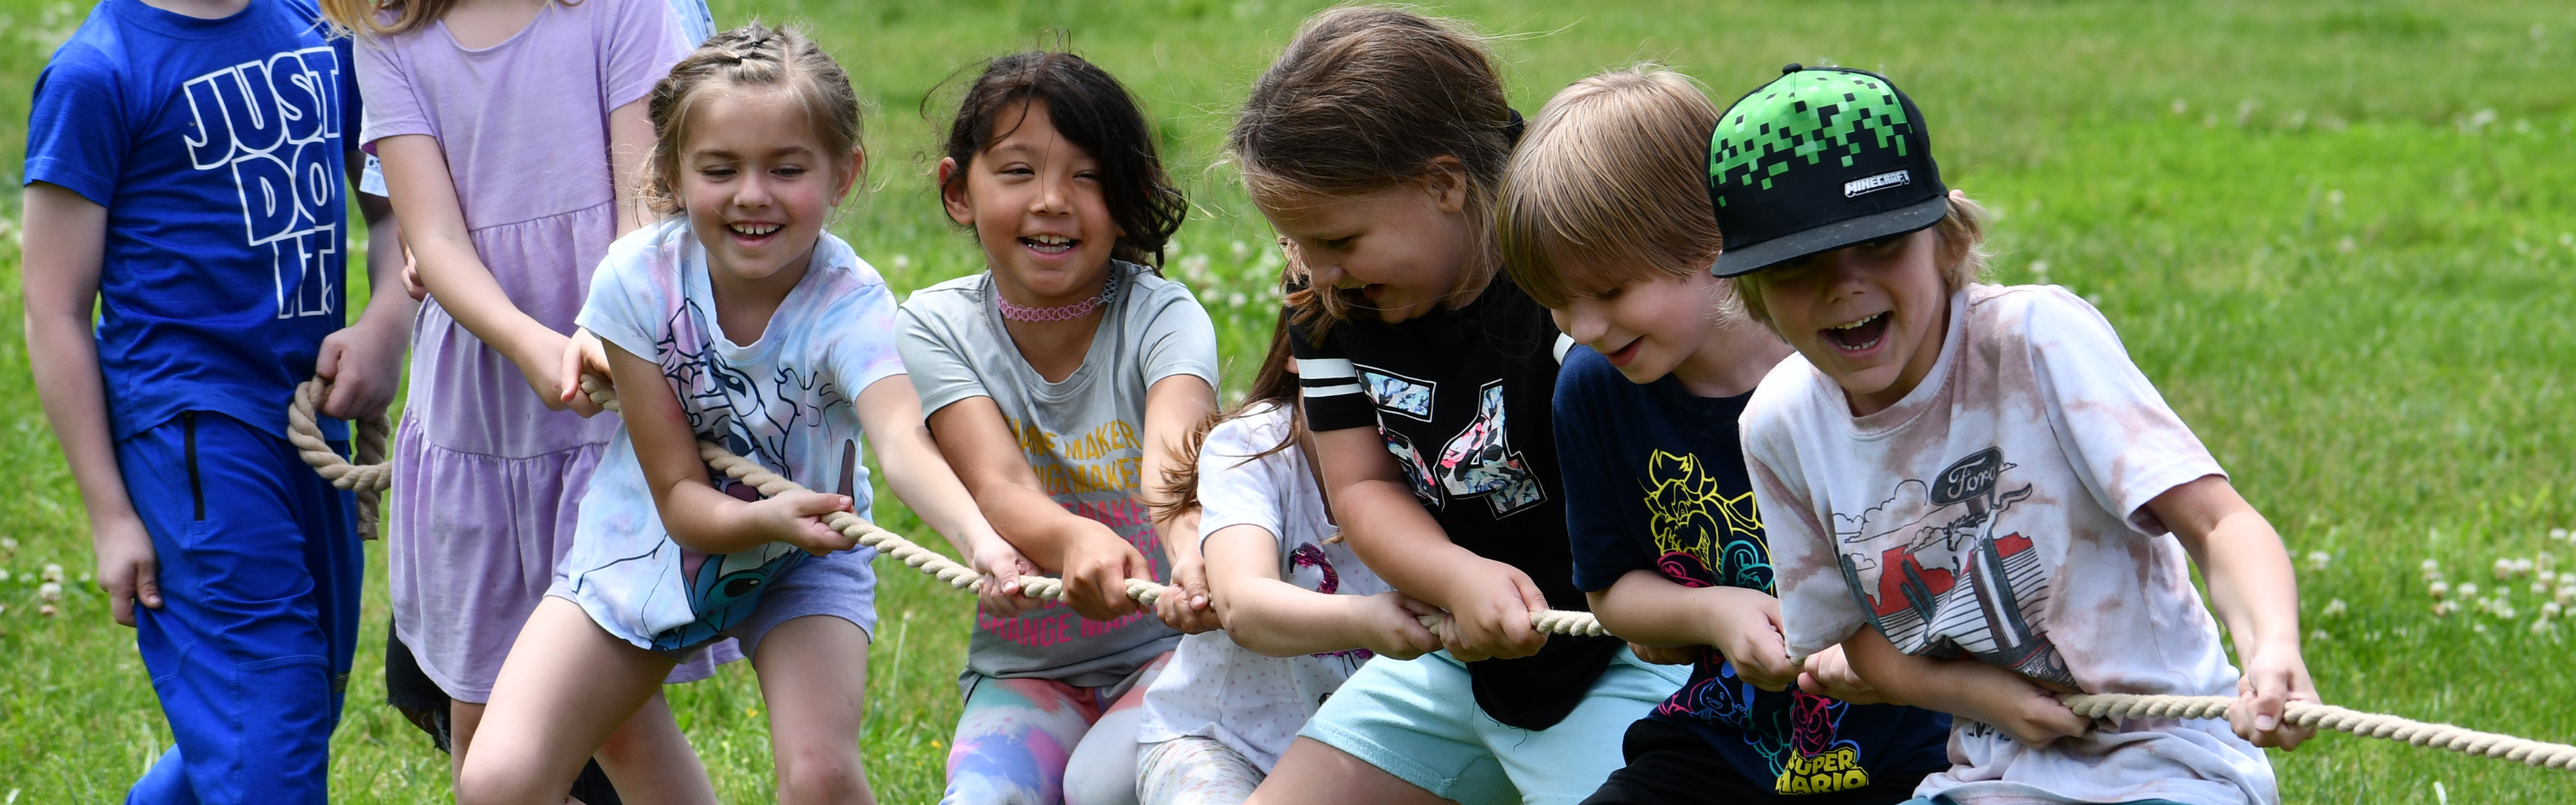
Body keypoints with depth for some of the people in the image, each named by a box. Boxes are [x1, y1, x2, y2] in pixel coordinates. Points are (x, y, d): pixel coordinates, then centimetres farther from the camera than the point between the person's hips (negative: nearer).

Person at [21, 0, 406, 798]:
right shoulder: (96, 73, -9)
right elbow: (55, 314, -7)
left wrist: (388, 321, -2)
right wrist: (109, 515, -11)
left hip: (315, 420, 7)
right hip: (190, 427, -7)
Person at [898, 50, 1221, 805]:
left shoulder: (1161, 316, -9)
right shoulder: (939, 325, -6)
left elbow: (1171, 455, -31)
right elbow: (999, 485, -23)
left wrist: (1193, 547, -56)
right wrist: (1075, 542, -49)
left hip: (1163, 649, -1)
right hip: (1024, 669, 1)